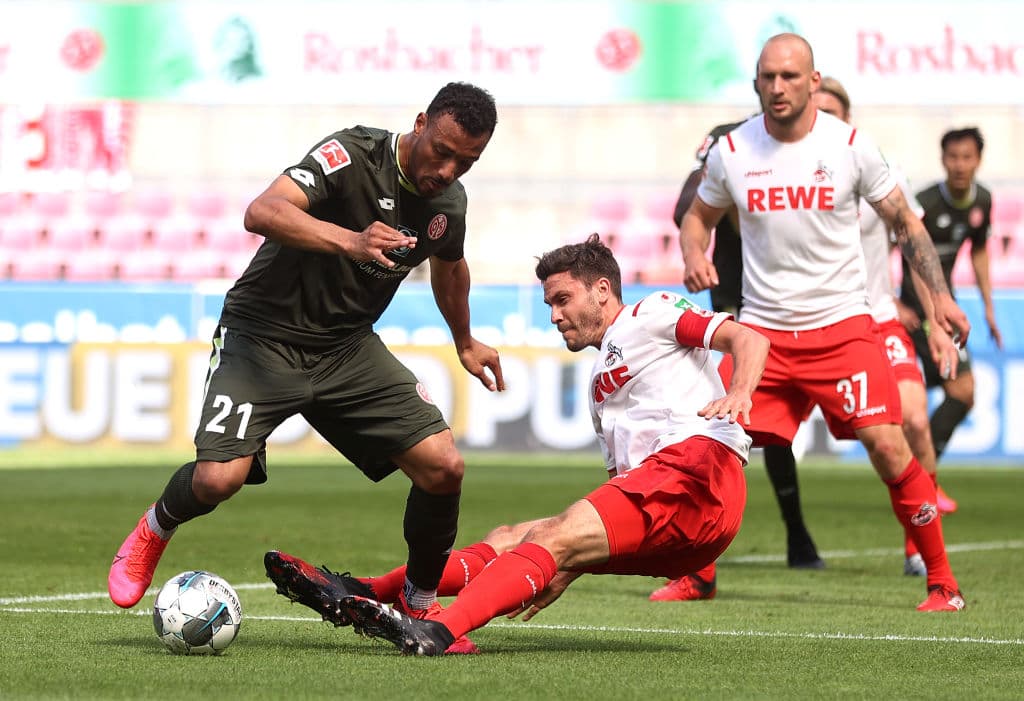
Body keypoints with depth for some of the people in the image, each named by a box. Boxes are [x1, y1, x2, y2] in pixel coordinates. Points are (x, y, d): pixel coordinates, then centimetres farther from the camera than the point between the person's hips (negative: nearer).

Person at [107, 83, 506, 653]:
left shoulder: (449, 202, 0)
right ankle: (155, 530, 13)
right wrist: (351, 241, -51)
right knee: (218, 478, -23)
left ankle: (421, 604, 12)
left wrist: (465, 342, 38)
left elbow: (449, 265, 25)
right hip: (264, 334, -5)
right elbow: (263, 212, -37)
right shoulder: (353, 154, -21)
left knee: (444, 466, -12)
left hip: (349, 348, 5)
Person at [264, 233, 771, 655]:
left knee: (553, 539, -25)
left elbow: (749, 340, -5)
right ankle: (359, 596, -10)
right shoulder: (600, 386, 34)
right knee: (510, 538, 0)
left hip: (696, 469, -8)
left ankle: (439, 630, -45)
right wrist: (567, 574, 22)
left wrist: (738, 395, -26)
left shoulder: (653, 313, 10)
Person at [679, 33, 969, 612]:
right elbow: (699, 216, 17)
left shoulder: (850, 146, -4)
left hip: (842, 324, -2)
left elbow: (906, 223, 5)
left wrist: (940, 295, -4)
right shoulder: (732, 151, 1)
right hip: (762, 328, 2)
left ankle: (943, 581, -1)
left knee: (886, 444, -14)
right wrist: (695, 256, -6)